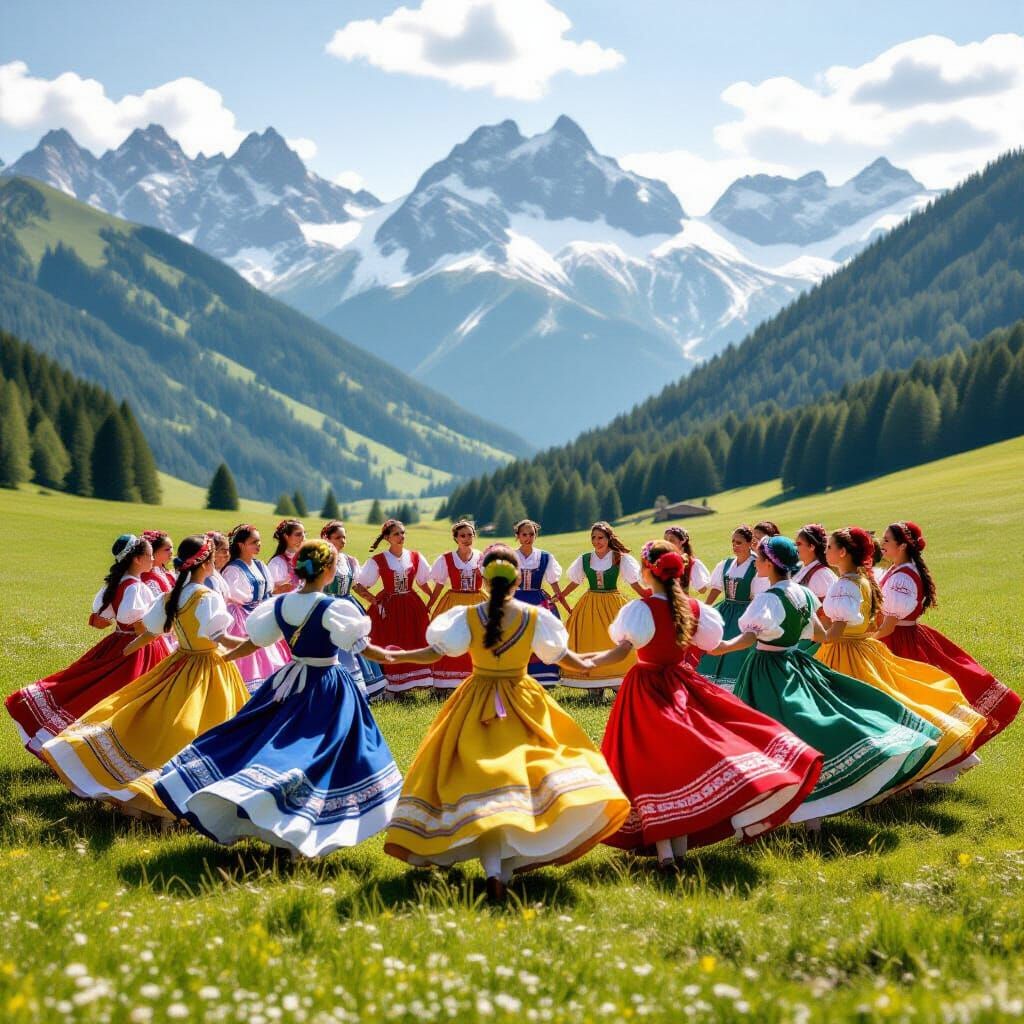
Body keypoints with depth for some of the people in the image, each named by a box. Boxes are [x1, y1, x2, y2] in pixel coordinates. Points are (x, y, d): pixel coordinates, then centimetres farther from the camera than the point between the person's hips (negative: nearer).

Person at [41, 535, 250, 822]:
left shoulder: (170, 597, 2)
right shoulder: (208, 598, -18)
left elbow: (150, 633, 10)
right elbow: (222, 638, -24)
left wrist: (125, 650, 28)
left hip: (180, 666, 7)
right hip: (209, 670, -7)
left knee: (151, 723, 16)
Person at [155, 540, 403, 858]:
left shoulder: (280, 604, -1)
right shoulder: (334, 608, -17)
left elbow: (254, 641, 8)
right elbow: (362, 647, -12)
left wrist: (225, 656, 25)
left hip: (288, 683, 6)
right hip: (326, 691, -6)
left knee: (256, 741, 15)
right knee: (311, 752, -3)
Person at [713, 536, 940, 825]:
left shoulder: (768, 598, -18)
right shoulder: (804, 593, 5)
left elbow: (751, 635, -33)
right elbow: (818, 631, 20)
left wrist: (724, 647, -45)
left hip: (768, 669, -7)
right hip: (794, 663, 7)